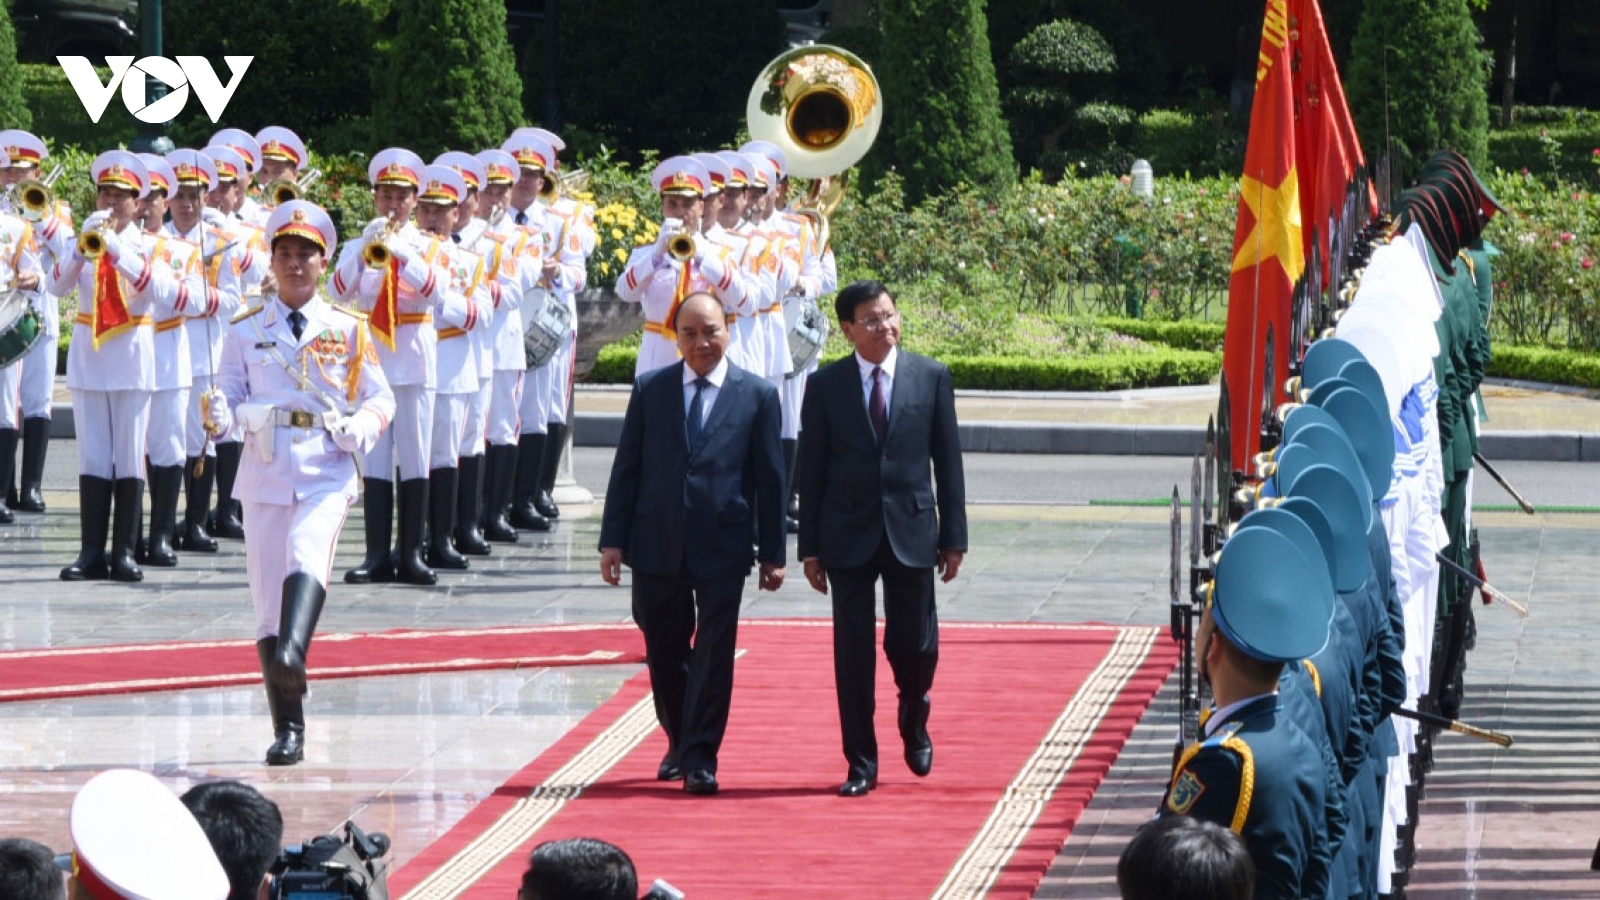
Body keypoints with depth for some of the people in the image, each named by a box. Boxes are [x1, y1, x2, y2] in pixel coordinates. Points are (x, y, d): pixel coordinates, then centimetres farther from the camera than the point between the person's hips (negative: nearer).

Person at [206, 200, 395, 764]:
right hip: (265, 477, 2)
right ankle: (288, 731, 7)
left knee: (307, 553, -32)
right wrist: (219, 415, -17)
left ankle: (292, 656, -54)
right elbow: (230, 391, 7)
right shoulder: (246, 331, 11)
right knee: (267, 598, 0)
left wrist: (361, 427, -12)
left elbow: (380, 398, 10)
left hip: (326, 473, -2)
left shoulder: (349, 330, 9)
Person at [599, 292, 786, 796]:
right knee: (664, 650, 11)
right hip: (657, 542, 2)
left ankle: (700, 758, 0)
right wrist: (613, 538, 0)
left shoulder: (757, 395, 2)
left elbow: (770, 477, 2)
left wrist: (772, 553, 0)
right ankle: (679, 742, 30)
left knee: (714, 653, -5)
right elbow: (626, 467, 6)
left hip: (722, 546, -2)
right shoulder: (650, 390, 6)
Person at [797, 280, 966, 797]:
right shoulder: (826, 386, 1)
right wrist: (810, 547, -1)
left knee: (914, 645, 3)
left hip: (911, 531, 0)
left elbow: (947, 459, 4)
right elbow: (811, 470, 3)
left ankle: (914, 726, 34)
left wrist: (953, 536, 1)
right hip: (848, 534, 0)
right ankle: (861, 763, 8)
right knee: (853, 651, 0)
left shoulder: (931, 377, 3)